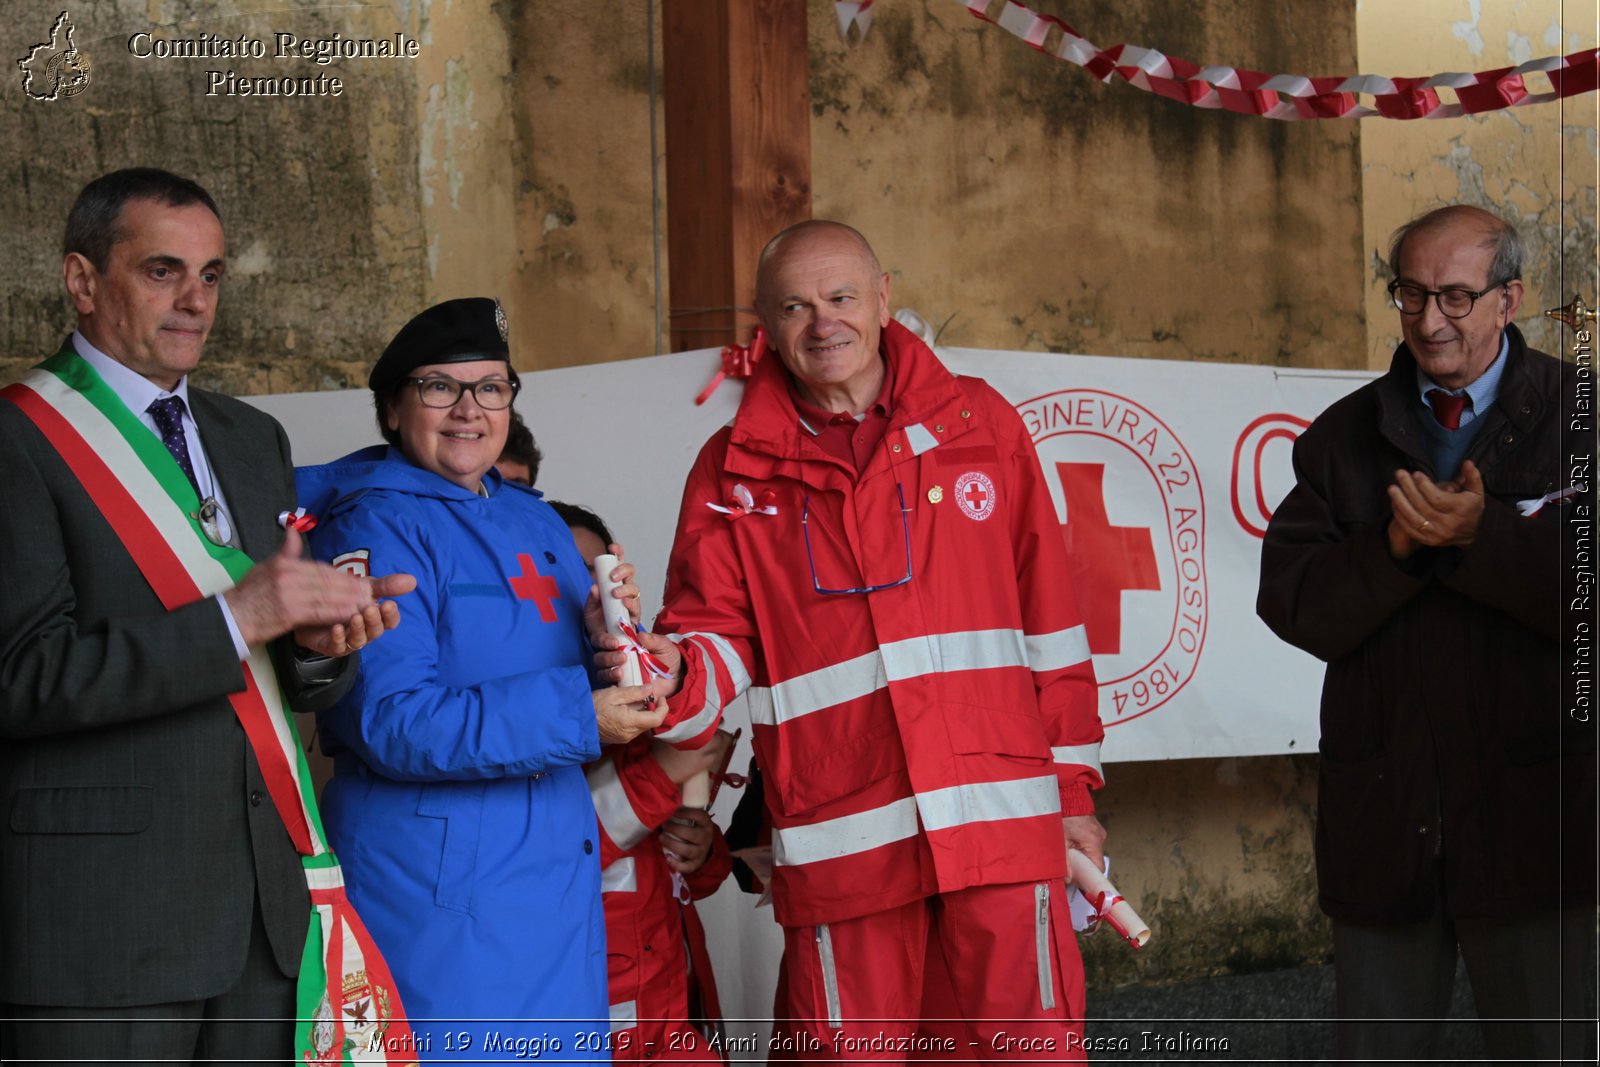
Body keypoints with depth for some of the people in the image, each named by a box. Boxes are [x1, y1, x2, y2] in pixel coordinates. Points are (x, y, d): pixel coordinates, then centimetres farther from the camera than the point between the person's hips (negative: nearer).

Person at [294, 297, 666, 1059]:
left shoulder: (536, 522, 15)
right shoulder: (374, 529, -8)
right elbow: (391, 723, -19)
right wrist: (577, 716, -21)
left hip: (558, 871, 7)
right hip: (436, 888, -7)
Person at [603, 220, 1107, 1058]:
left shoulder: (978, 424, 9)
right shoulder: (734, 471, 8)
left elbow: (1049, 618, 10)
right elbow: (718, 640, 5)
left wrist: (1073, 786, 8)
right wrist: (670, 674, -20)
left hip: (1001, 818, 0)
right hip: (841, 844, 0)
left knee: (1036, 1046, -2)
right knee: (858, 1051, 5)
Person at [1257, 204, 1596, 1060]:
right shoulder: (1343, 436, 10)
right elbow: (1292, 605, 1)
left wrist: (1484, 537, -20)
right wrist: (1392, 548, -14)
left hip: (1529, 819, -3)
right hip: (1378, 816, 3)